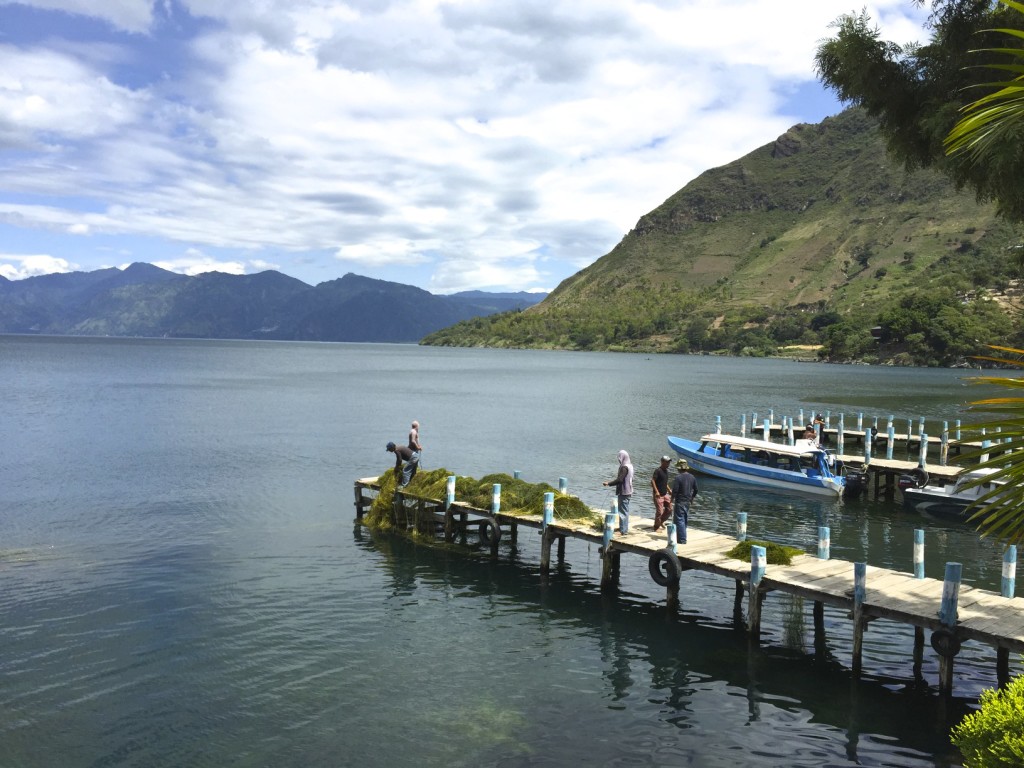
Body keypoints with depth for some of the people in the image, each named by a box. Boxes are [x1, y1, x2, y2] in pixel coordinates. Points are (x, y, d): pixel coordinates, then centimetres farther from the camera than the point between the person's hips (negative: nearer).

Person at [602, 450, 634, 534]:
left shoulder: (624, 467, -21)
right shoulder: (629, 466, 9)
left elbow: (619, 480, -25)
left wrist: (608, 483, -21)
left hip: (623, 492, -10)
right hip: (628, 491, 10)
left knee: (623, 510, -5)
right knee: (625, 510, 19)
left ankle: (623, 530, -2)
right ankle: (624, 527, 28)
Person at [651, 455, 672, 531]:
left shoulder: (666, 471, 12)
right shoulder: (658, 471, -15)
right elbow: (652, 481, -20)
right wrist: (656, 491, -25)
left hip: (665, 494, 8)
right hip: (658, 495, -8)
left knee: (669, 509, 10)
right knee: (659, 511, -5)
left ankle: (662, 521, 31)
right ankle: (656, 527, 9)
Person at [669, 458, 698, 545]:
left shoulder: (678, 477, -18)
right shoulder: (692, 477, 4)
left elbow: (675, 491, -19)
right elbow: (695, 490, 11)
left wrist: (672, 500, -5)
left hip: (680, 502, -7)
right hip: (688, 502, 7)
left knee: (679, 520, -1)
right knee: (685, 519, 18)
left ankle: (682, 539, -3)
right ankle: (681, 536, 30)